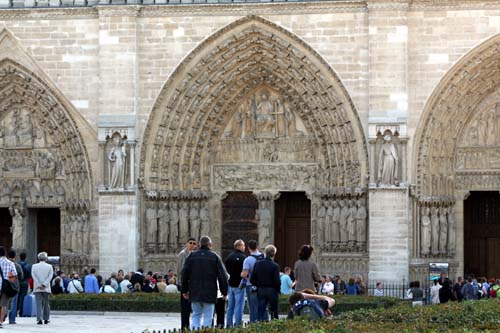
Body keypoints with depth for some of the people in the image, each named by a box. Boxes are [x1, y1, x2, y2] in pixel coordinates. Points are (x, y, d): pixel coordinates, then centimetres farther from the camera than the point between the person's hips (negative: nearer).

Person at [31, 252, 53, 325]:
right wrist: (44, 284, -11)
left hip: (37, 288, 0)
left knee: (38, 304, -3)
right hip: (46, 288, 0)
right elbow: (50, 276, -7)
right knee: (46, 303, 12)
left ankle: (39, 319, -14)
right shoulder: (49, 267, 1)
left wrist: (39, 285, -9)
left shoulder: (34, 266, 2)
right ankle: (46, 319, 16)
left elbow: (33, 276, -5)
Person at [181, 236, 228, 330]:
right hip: (210, 293, -3)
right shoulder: (215, 257, -3)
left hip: (195, 293, 3)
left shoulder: (191, 256, 5)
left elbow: (184, 274, 5)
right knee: (208, 317, 2)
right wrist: (224, 292, 4)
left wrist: (184, 290, 14)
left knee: (196, 315, 14)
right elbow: (223, 276, -5)